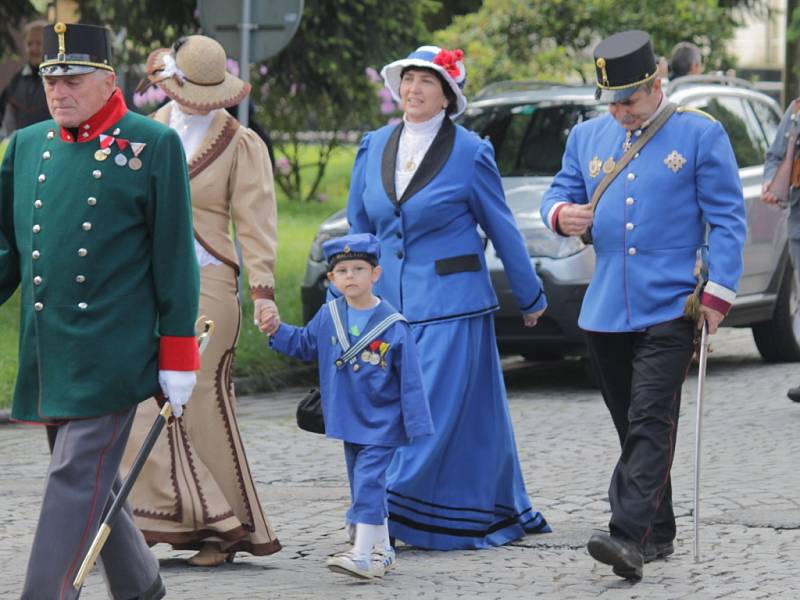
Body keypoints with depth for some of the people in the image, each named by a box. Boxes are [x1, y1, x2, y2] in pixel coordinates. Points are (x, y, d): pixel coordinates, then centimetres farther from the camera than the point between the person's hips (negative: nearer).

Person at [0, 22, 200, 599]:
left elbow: (175, 259, -4)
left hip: (110, 354, -6)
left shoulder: (154, 146, -4)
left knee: (77, 477, -9)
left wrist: (177, 357, -6)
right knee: (96, 484, 14)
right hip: (48, 356, 6)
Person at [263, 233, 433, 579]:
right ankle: (383, 552, 24)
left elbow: (411, 381, -12)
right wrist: (277, 331, 2)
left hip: (382, 424, -6)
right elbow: (305, 344, 19)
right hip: (349, 421, 6)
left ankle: (362, 555, -18)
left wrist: (418, 426, -12)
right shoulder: (328, 316, 0)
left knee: (368, 482, -15)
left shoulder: (393, 326, -15)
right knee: (364, 486, 13)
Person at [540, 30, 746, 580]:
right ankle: (658, 534, 21)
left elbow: (727, 220, -2)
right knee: (633, 427, 11)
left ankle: (631, 535, -23)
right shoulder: (588, 137, 13)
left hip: (670, 309, -5)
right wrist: (562, 214, -9)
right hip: (605, 311, 5)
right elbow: (559, 194, 17)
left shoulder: (700, 135, -1)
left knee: (650, 423, -14)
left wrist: (719, 292, -9)